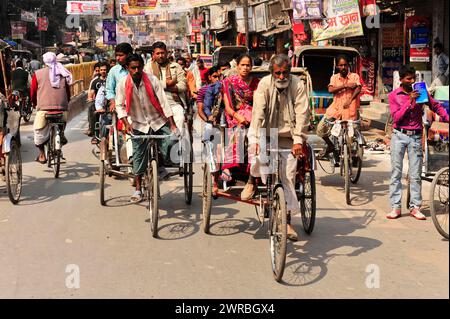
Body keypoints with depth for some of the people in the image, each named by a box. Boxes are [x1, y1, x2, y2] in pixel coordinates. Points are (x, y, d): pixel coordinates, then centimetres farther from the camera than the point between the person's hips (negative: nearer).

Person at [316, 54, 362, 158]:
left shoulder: (354, 76, 5)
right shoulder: (334, 77, 12)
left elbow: (358, 88, -12)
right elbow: (330, 89, -5)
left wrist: (350, 100, -29)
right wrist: (345, 85, -15)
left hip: (349, 109, -3)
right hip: (336, 107, 3)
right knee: (321, 129, -2)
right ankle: (330, 145, 23)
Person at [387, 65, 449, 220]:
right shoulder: (394, 95, 0)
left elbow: (436, 106, 9)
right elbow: (396, 117, -10)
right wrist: (409, 101, -19)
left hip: (415, 136, 1)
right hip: (399, 135, -1)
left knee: (415, 174, 3)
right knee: (396, 172, 0)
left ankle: (414, 207, 10)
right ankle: (395, 207, 4)